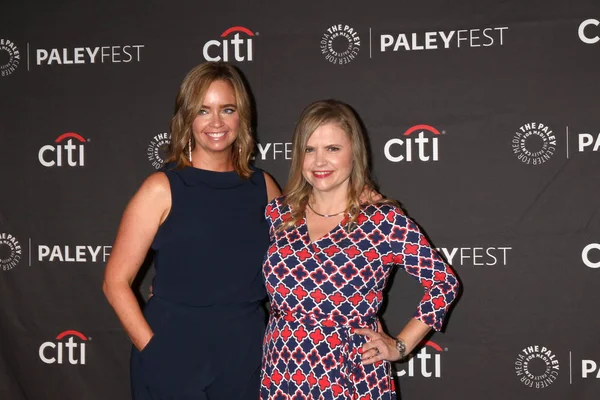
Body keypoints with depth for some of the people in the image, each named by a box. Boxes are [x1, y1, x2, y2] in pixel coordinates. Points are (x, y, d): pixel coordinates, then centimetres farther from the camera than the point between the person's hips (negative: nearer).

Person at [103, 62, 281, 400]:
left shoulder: (263, 186, 3)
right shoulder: (163, 189, -7)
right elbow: (116, 282, -7)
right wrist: (153, 348, -10)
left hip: (246, 357, 3)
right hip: (174, 359, -3)